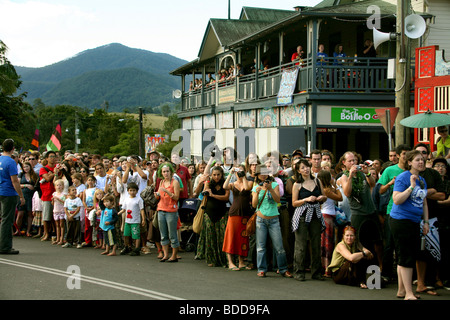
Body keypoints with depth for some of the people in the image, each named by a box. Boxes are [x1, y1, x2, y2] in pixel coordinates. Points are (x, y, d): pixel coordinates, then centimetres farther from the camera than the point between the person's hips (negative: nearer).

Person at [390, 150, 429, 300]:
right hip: (401, 220, -8)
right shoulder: (403, 177, -11)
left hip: (414, 222, 8)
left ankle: (402, 290, 20)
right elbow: (397, 200, -20)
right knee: (405, 257, -7)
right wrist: (411, 186, -24)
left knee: (411, 257, 10)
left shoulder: (422, 180, 13)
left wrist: (426, 222, 15)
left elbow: (424, 203, 21)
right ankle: (408, 293, -4)